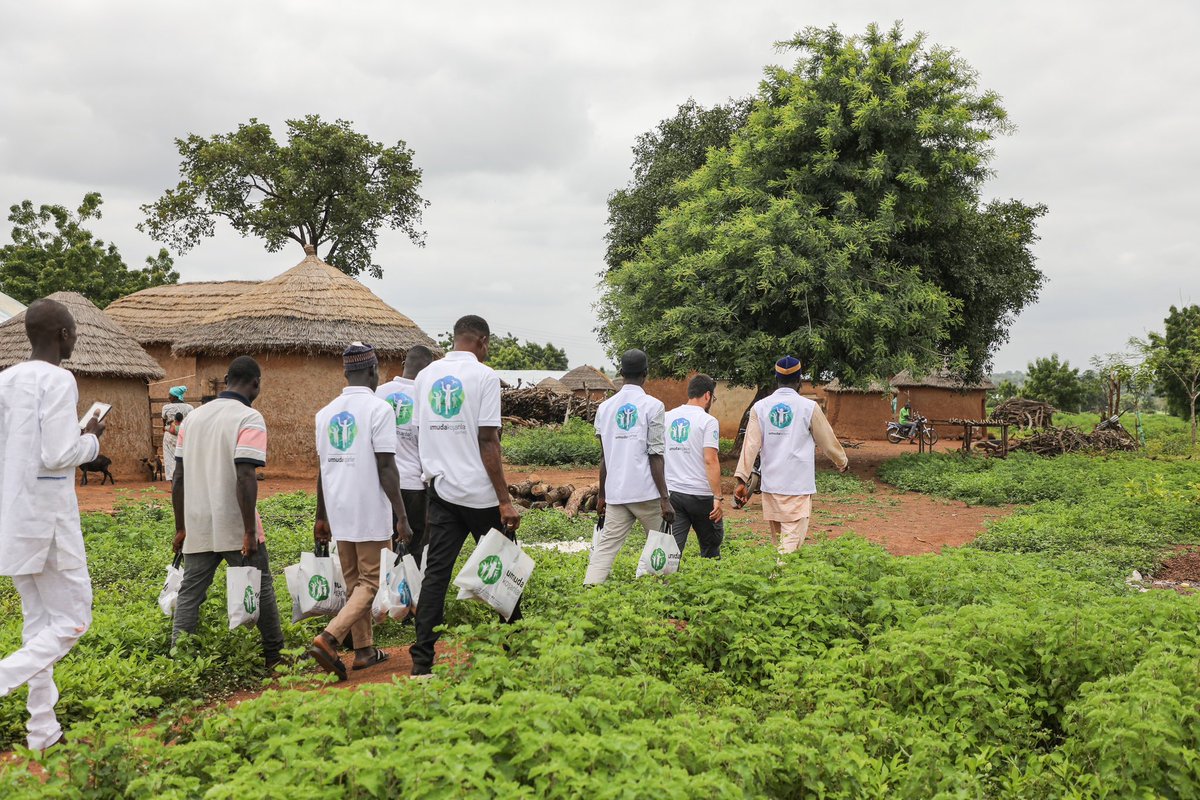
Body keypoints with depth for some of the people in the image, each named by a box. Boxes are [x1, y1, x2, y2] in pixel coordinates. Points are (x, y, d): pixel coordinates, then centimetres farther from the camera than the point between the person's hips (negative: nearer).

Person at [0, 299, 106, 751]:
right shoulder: (58, 381, -14)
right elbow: (57, 456, -20)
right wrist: (91, 440, -2)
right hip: (47, 519, -8)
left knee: (38, 622, 13)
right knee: (72, 621, 3)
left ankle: (44, 731, 17)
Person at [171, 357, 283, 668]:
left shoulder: (193, 417, 10)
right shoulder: (249, 418, -10)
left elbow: (179, 478, 11)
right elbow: (245, 477, -21)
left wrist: (181, 528, 17)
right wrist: (250, 531, -18)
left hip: (197, 528, 5)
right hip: (235, 528, -5)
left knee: (189, 594, 9)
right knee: (260, 590, 9)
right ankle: (274, 655, 18)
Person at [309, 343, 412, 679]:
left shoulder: (326, 412, 9)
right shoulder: (378, 408, -10)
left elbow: (322, 468, 12)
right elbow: (386, 467, -14)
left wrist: (322, 517, 20)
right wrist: (401, 516, -11)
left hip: (338, 512, 6)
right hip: (370, 512, -6)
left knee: (354, 582, 15)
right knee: (370, 583, 1)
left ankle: (364, 649, 20)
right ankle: (329, 638, -15)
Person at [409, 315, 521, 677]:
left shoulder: (425, 376, 10)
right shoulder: (484, 376, -8)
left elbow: (422, 435, 14)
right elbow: (487, 442, -14)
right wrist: (505, 500, -12)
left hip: (441, 490, 5)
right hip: (481, 493, -5)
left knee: (436, 572, 4)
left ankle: (422, 660, 2)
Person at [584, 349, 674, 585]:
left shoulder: (605, 407, 9)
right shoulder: (652, 406, -4)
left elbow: (603, 456, 12)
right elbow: (655, 456, -9)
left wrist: (601, 495, 20)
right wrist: (665, 499, -7)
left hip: (616, 493, 4)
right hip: (647, 493, -4)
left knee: (606, 546, 0)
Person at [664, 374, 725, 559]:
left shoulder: (666, 417, 9)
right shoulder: (708, 421, -8)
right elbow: (710, 460, -17)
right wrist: (718, 498, -16)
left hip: (671, 492, 4)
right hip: (700, 494, -4)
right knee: (711, 545, 13)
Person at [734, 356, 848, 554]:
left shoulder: (760, 407, 2)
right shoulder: (809, 407, -4)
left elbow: (751, 444, -5)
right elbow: (827, 441, 7)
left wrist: (742, 480, -5)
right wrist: (842, 462, 25)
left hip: (771, 485, 4)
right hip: (799, 486, -4)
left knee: (778, 541, 18)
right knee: (792, 541, -8)